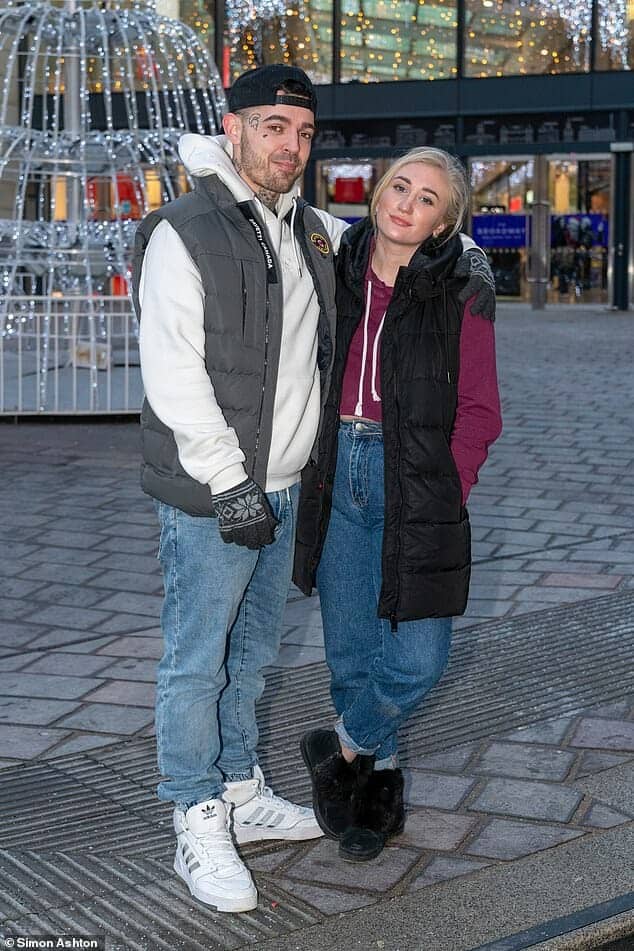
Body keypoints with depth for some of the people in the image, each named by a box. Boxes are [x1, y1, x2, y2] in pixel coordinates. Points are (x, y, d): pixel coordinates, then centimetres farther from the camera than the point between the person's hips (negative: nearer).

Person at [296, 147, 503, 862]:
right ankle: (377, 779, 30)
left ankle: (340, 750, 19)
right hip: (339, 474, 3)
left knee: (417, 657, -8)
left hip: (416, 482, -3)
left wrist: (442, 498, -10)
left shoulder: (458, 295, -4)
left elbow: (479, 414, -3)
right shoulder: (339, 274, 6)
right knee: (349, 646, 9)